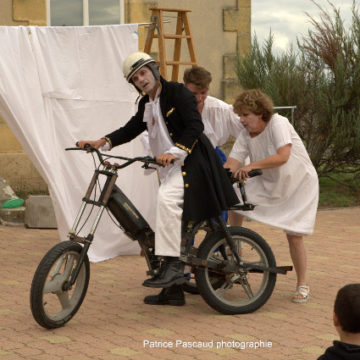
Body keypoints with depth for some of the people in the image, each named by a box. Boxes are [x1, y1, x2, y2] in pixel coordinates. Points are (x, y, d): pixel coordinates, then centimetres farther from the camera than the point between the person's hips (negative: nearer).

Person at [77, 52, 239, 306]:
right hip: (170, 170, 9)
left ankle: (173, 265, -34)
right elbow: (130, 129, 17)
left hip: (192, 162, -9)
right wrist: (102, 142, 1)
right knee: (172, 222, 10)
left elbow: (195, 125, -15)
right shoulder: (146, 104, 18)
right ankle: (173, 290, 17)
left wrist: (175, 151, -26)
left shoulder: (177, 92, -6)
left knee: (167, 198, -33)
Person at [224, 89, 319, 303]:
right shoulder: (246, 135, -6)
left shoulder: (277, 123, -24)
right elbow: (232, 164, -15)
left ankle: (302, 285, 9)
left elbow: (283, 156, -37)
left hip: (299, 183, -6)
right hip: (269, 183, 6)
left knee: (294, 235, -9)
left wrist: (251, 166, -44)